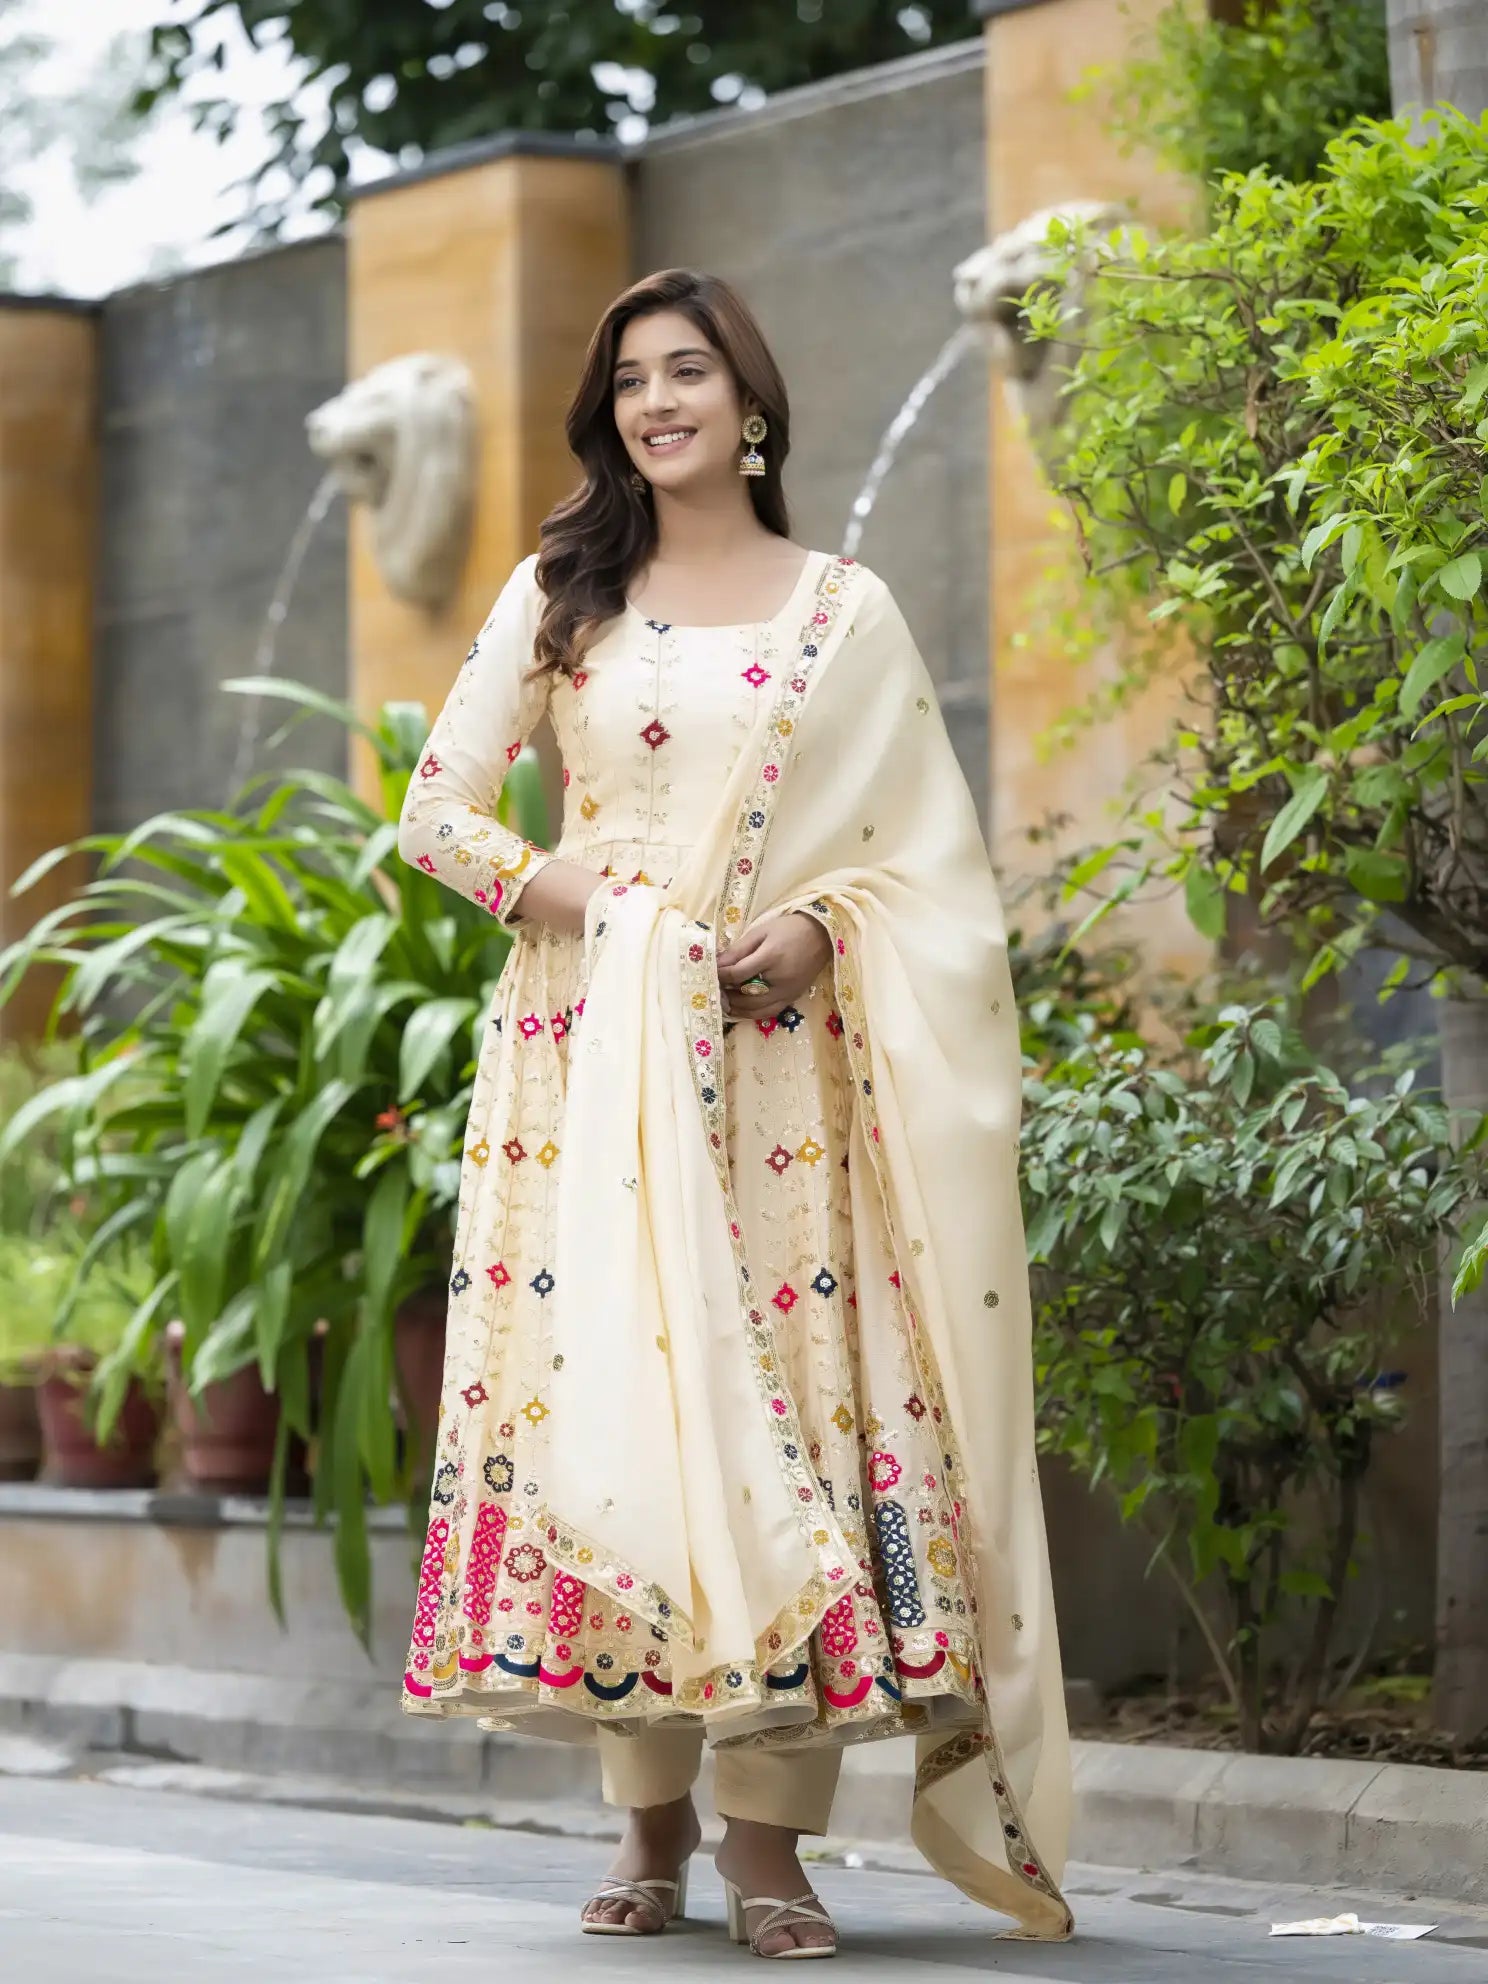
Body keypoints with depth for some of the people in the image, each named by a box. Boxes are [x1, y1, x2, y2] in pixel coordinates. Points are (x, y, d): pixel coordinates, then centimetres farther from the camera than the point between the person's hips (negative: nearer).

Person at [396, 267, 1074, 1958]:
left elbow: (927, 850, 7)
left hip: (775, 1060, -1)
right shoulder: (559, 597, 11)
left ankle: (769, 1835, -6)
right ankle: (650, 1820, 4)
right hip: (594, 1053, 1)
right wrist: (558, 891, -7)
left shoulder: (846, 610, 9)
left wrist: (817, 927, -11)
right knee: (606, 1380, -5)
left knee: (783, 1392, -8)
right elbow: (436, 813, 9)